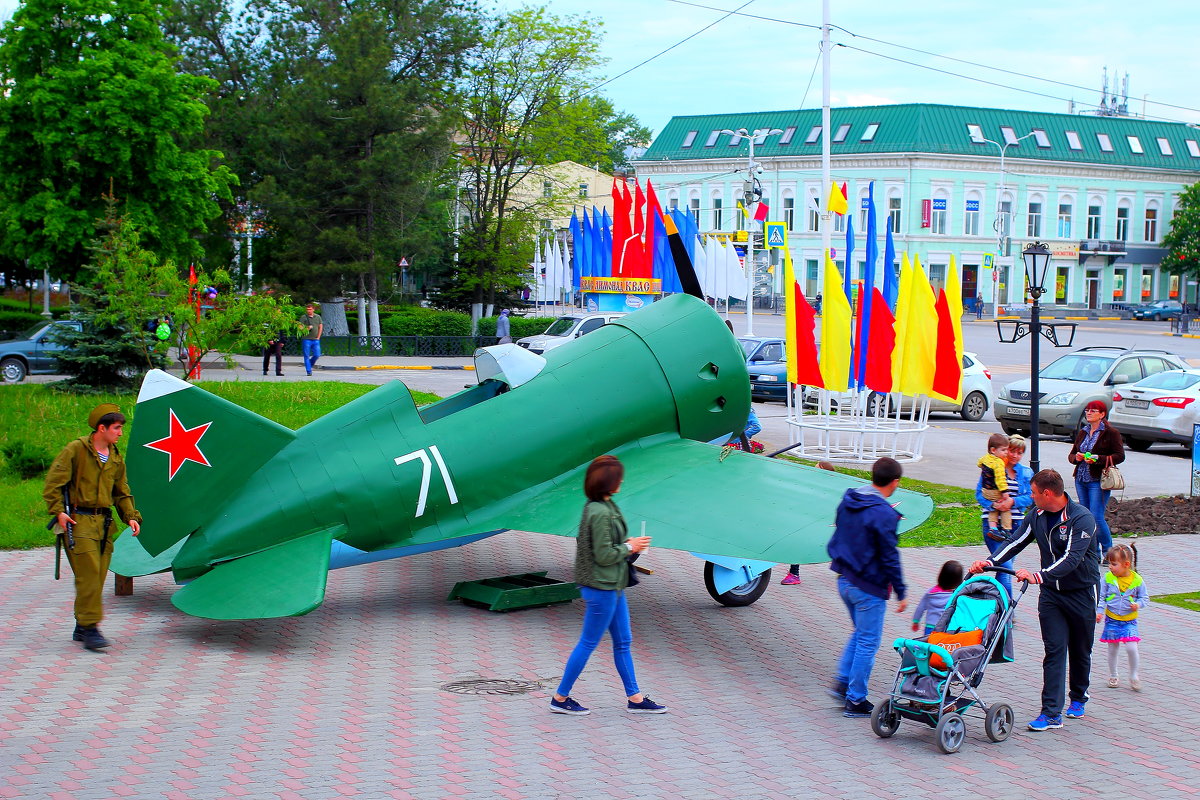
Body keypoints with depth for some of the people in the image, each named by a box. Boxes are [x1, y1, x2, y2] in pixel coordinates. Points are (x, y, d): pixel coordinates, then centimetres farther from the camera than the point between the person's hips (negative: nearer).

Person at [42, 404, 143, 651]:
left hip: (104, 522, 6)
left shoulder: (116, 458, 14)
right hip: (78, 520, -6)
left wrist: (131, 517, 7)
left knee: (98, 577, 6)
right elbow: (53, 482, -6)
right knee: (88, 574, -13)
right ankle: (90, 627, -11)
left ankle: (82, 627, 16)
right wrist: (58, 511, -15)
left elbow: (121, 492, 21)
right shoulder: (75, 450, -5)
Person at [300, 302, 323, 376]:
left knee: (317, 355, -4)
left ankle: (310, 364, 24)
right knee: (306, 356, -2)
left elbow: (320, 327, 13)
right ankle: (309, 371, 2)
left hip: (315, 340, 3)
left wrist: (318, 337, 4)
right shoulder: (303, 317, 1)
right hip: (306, 339, -2)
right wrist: (307, 328, -20)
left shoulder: (318, 317, 10)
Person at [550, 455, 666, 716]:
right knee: (588, 644, 1)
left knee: (623, 642, 15)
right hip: (601, 587, -10)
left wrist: (627, 544, 7)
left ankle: (635, 698, 22)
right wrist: (630, 547, -9)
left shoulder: (599, 507, 7)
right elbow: (604, 555, -23)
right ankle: (560, 699, 13)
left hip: (612, 586, 10)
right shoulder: (600, 513, -23)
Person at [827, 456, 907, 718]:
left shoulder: (847, 501, 4)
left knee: (860, 632, 25)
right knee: (868, 642, 3)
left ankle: (842, 682, 21)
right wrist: (900, 593, -10)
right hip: (868, 588, -8)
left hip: (844, 580, 8)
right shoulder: (884, 514, -20)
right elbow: (890, 558, -17)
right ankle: (856, 701, 8)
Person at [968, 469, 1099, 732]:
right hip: (1051, 593, 4)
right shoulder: (1037, 517, 1)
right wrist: (989, 562, -17)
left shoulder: (1082, 519, -21)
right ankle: (1051, 713, -7)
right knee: (1054, 650, -3)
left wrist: (1039, 576, -43)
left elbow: (1071, 558, -32)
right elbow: (1015, 542, 1)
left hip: (1082, 593, -4)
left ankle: (1078, 698, 35)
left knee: (1080, 650, 11)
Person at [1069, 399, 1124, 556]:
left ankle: (1108, 551, 4)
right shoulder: (1082, 432, 14)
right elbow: (1072, 454, 19)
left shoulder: (1111, 433, -5)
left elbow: (1120, 456, -9)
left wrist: (1098, 459, -20)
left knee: (1097, 517, -12)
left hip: (1098, 481, -7)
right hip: (1081, 479, 7)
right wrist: (1076, 457, -5)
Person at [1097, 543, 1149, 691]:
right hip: (1111, 619, 1)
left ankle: (1133, 675, 8)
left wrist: (1138, 605, -15)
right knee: (1113, 649, 8)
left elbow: (1145, 597, 4)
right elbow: (1101, 596, 1)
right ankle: (1113, 676, 27)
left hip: (1129, 621, -1)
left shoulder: (1137, 580, -7)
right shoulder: (1107, 578, -5)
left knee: (1131, 647, -13)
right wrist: (1099, 611, -11)